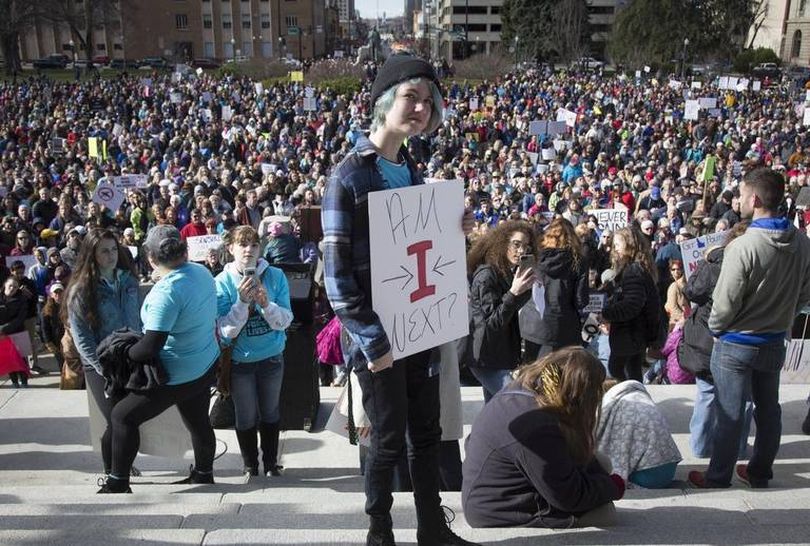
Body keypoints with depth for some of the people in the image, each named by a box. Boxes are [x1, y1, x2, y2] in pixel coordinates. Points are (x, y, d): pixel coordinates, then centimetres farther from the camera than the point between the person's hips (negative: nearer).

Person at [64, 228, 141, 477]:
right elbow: (81, 338, -12)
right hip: (100, 367, -4)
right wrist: (104, 369, -17)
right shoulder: (80, 290, -11)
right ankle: (111, 473, 20)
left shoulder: (128, 280, 3)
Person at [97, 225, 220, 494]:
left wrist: (125, 355, -12)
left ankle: (118, 483, 13)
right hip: (207, 366, 8)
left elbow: (150, 347, -29)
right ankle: (203, 474, 41)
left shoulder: (167, 291, -28)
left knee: (123, 416, 5)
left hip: (179, 376, -8)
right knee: (198, 421, 24)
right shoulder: (202, 272, -3)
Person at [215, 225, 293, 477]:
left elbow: (284, 321, -10)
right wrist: (242, 301, -29)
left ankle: (271, 463, 36)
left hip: (272, 357, 1)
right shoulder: (223, 282, -12)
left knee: (270, 412, 17)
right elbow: (226, 331, -16)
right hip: (240, 361, -1)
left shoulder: (275, 276, -10)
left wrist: (266, 303, -28)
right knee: (246, 417, 12)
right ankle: (250, 467, 33)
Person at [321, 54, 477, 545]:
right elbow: (337, 271, -16)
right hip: (377, 335, -7)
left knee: (427, 431, 15)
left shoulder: (412, 170, 10)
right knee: (389, 439, 4)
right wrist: (371, 340, -19)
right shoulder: (349, 177, -13)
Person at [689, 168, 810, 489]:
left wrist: (715, 328, -2)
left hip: (736, 343, -6)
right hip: (775, 341, 6)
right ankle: (760, 473, 33)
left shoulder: (743, 246, -26)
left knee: (730, 413, 6)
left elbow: (725, 302, -21)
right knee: (768, 409, 18)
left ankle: (718, 476, 20)